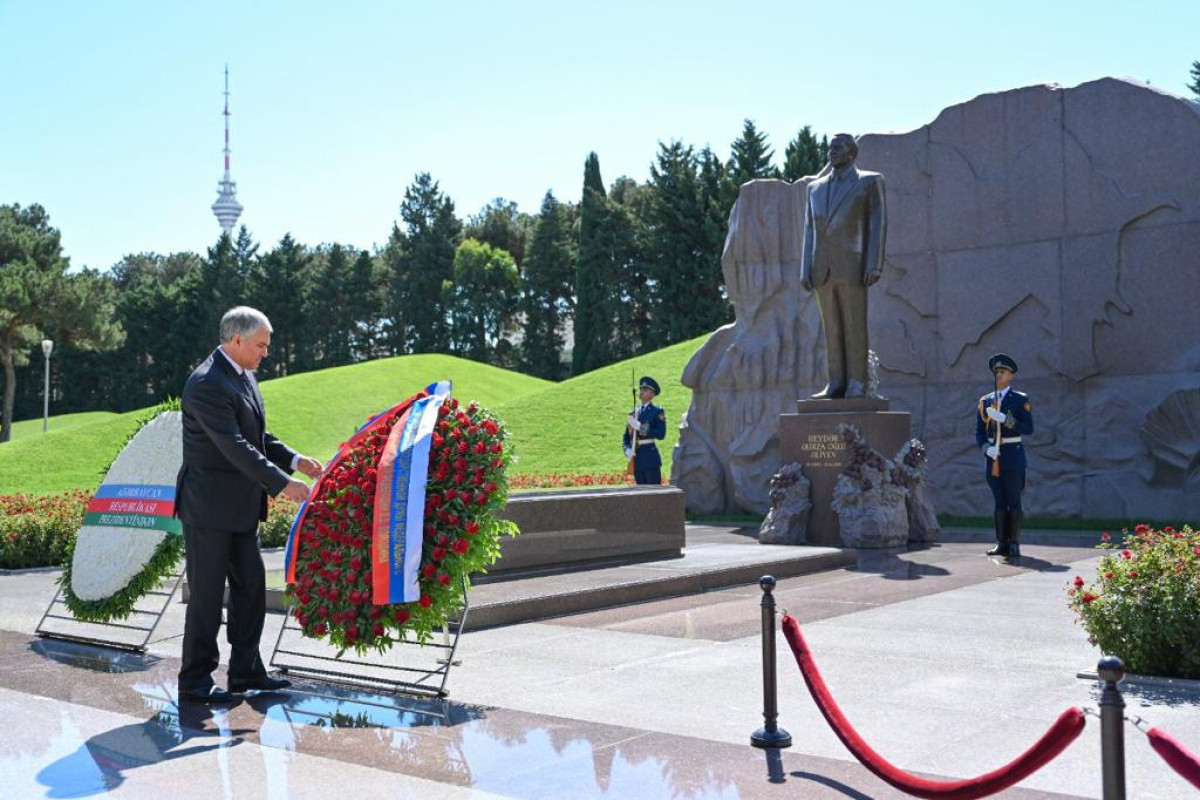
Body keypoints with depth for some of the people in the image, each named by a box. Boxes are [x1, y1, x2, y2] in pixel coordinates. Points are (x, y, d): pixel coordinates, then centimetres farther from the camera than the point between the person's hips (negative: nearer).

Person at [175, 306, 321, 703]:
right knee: (207, 592, 0)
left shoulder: (244, 376, 10)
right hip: (209, 506, -9)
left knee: (251, 584, 13)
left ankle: (246, 670, 23)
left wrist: (294, 459, 3)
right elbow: (235, 447, -26)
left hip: (241, 506, 9)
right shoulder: (206, 384, -20)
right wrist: (282, 483, -25)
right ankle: (195, 681, 12)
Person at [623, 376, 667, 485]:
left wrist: (640, 427, -17)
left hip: (650, 457, -5)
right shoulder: (633, 413, 14)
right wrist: (627, 450, -3)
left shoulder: (657, 412, -1)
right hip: (636, 458, 5)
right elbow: (626, 436, 16)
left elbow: (661, 434, -12)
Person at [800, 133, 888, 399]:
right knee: (832, 328, 4)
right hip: (823, 270, 5)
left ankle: (856, 385, -2)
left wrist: (874, 265, -14)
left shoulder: (870, 181, 4)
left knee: (855, 327, -5)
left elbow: (877, 224, -4)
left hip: (852, 268, -5)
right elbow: (809, 231, 14)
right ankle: (836, 385, 6)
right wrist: (805, 270, 5)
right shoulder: (816, 187, 17)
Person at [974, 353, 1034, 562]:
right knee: (999, 502, 7)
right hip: (993, 457, 4)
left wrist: (1004, 419, -19)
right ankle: (1002, 543, 11)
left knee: (1013, 502, -4)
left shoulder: (1020, 400, 0)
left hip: (1013, 455, -4)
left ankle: (1014, 545, 0)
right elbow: (979, 432, 10)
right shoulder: (985, 401, 11)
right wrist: (987, 448, -9)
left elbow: (1028, 428, -9)